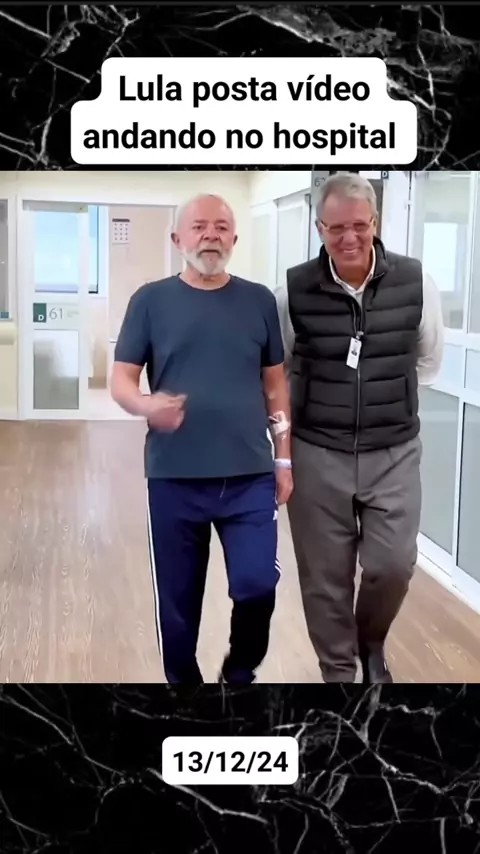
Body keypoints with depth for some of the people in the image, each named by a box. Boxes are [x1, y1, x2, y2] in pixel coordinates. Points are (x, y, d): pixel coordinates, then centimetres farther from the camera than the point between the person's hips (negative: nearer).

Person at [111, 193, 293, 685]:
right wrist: (146, 406, -22)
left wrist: (284, 459, 9)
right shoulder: (151, 300, 1)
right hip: (174, 478, -1)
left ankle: (240, 673, 27)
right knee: (177, 598, 8)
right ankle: (184, 680, 30)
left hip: (251, 476, 1)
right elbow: (121, 380, 0)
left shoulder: (259, 301, 6)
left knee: (258, 586, -2)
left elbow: (275, 385, 11)